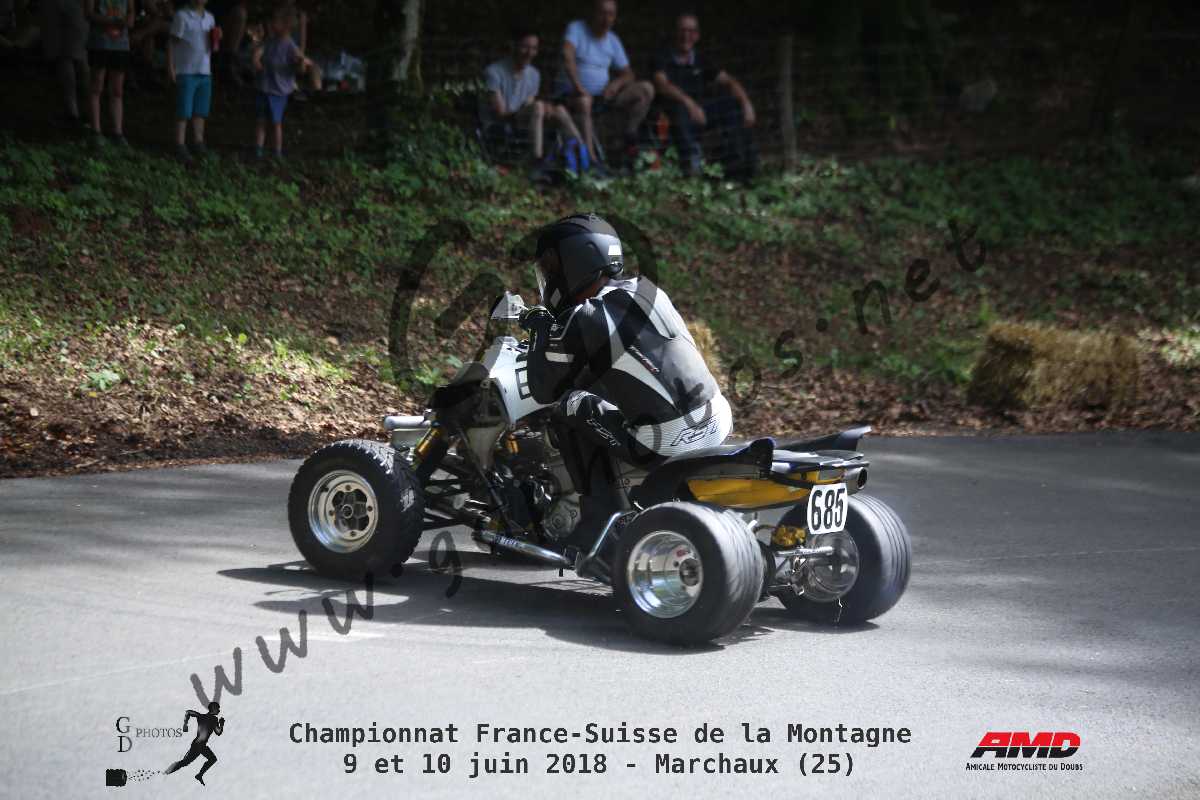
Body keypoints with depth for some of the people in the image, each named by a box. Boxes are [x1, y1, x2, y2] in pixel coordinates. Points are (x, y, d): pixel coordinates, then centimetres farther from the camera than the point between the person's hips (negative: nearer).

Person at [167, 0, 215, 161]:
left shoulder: (209, 18, 10)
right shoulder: (181, 16, -8)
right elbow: (172, 43, -6)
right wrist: (170, 68, -10)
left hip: (204, 72, 6)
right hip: (186, 71, -6)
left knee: (201, 111, 11)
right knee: (184, 111, -3)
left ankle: (198, 142, 19)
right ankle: (180, 145, 0)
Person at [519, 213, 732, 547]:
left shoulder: (577, 323, -7)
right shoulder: (646, 290, 12)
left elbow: (544, 391, 3)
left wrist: (542, 331, 15)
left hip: (667, 444, -7)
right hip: (719, 422, 7)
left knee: (571, 408, 7)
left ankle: (599, 517, 6)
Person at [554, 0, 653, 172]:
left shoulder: (613, 41, 9)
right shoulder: (576, 29, -8)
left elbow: (628, 74, 11)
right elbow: (567, 56, -26)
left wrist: (616, 83, -13)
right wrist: (578, 87, -37)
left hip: (602, 95, 6)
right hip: (571, 94, -6)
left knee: (646, 89, -10)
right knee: (584, 101, -43)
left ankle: (630, 137, -14)